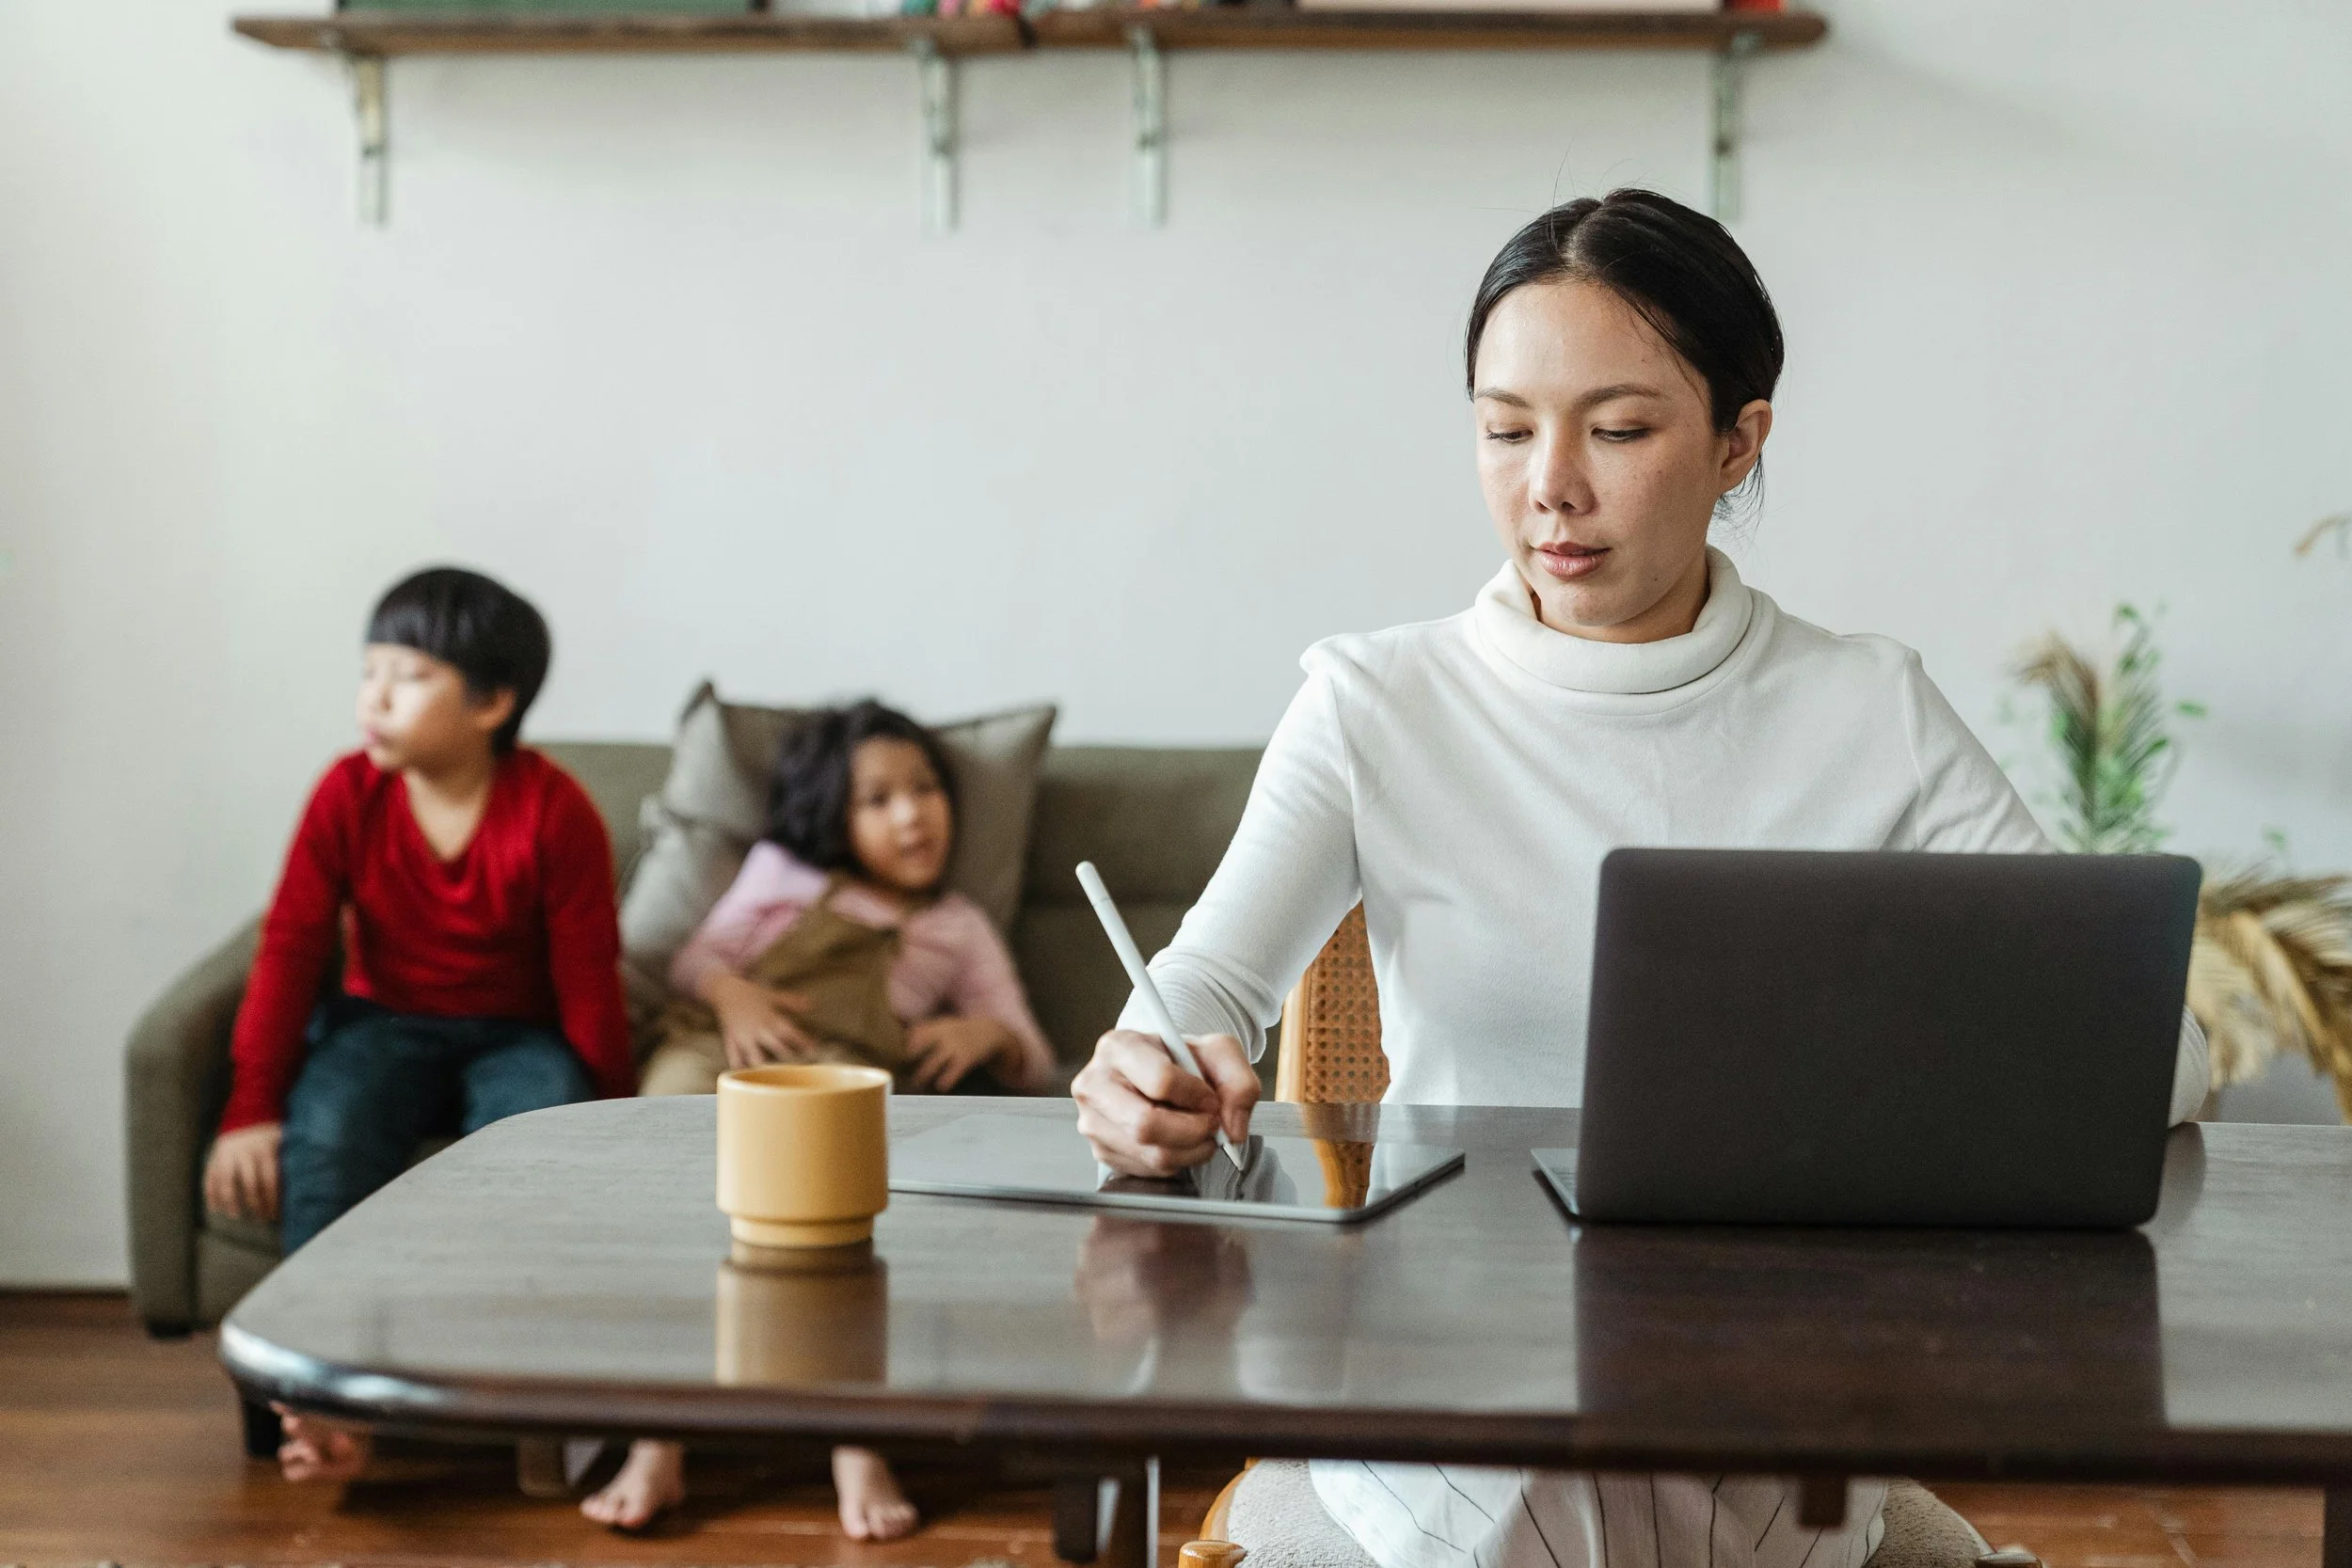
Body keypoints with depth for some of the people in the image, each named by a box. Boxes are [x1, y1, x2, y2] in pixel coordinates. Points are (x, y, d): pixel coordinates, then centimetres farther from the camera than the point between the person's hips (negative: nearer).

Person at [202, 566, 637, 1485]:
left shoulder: (553, 811, -13)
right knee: (324, 1140, -31)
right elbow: (291, 950, -7)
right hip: (384, 1023, 2)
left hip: (517, 1036, -1)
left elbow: (589, 979, -9)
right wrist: (252, 1108, -12)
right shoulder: (348, 794, -7)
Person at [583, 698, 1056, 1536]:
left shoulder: (958, 927, 30)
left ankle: (857, 1444, -46)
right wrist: (731, 992, -3)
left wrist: (989, 1033, 1)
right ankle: (656, 1445, -40)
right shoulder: (782, 872, 30)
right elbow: (697, 956, 20)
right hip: (717, 1051, 1)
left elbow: (1032, 1059, 25)